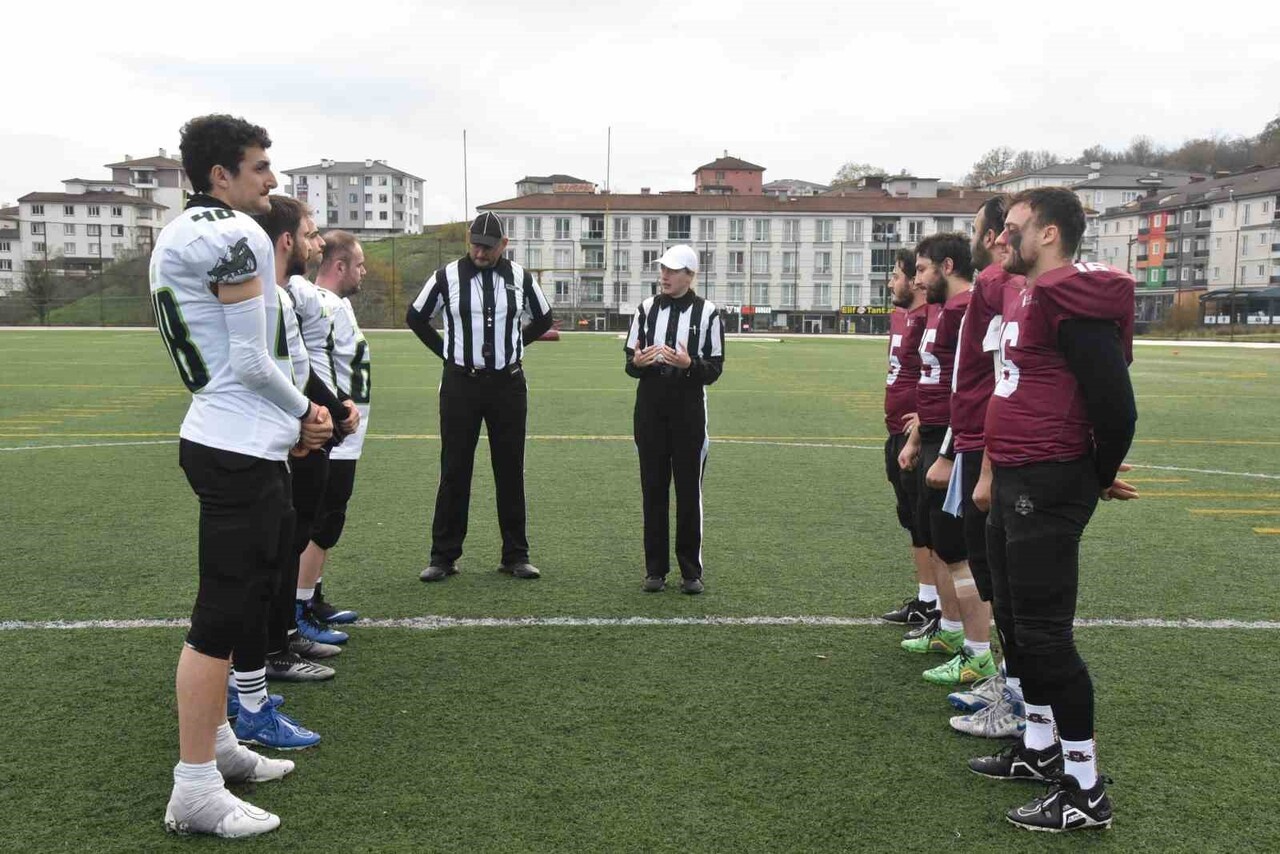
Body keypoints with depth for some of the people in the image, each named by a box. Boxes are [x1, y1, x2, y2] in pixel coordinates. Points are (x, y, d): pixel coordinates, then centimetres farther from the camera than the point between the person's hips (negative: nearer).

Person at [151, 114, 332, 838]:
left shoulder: (185, 235, 16)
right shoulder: (235, 236, -16)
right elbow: (250, 361, -17)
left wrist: (295, 415, 11)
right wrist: (303, 411, 0)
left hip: (228, 442, 10)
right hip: (241, 449, -10)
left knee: (250, 591, 19)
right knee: (223, 613, -4)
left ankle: (218, 742, 32)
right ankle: (195, 791, 7)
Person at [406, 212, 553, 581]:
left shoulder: (520, 277, 3)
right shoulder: (447, 276, -2)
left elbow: (543, 319, 18)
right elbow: (416, 317, 10)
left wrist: (514, 345, 9)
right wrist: (446, 352, 5)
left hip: (508, 384, 2)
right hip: (460, 383, -1)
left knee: (511, 471, 6)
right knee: (454, 472, 2)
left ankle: (516, 555, 15)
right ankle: (443, 557, 10)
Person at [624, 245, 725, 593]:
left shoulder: (707, 313, -1)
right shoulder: (646, 308, 8)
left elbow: (715, 369, -3)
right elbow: (629, 361, 10)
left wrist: (689, 363, -22)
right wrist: (638, 362, -13)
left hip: (688, 408, -3)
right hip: (650, 407, 3)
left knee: (689, 492, 2)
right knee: (653, 489, 7)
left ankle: (691, 571, 13)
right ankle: (655, 570, 16)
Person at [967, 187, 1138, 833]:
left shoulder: (1066, 301, -18)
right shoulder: (1026, 295, 13)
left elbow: (1117, 406, -19)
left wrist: (1098, 480, -4)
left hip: (1046, 488, -10)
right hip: (1017, 482, 10)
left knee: (1045, 633, -3)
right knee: (1021, 620, 18)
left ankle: (1085, 790, 10)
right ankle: (1039, 747, 33)